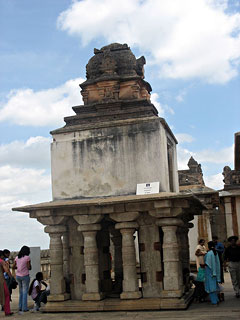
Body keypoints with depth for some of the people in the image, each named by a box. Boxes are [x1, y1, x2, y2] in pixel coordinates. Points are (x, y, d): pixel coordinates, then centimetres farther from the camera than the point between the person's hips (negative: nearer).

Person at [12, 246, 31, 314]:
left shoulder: (17, 257, 6)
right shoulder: (27, 257, -9)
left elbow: (13, 267, 8)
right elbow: (29, 268, -11)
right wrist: (30, 266, 10)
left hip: (18, 276, 5)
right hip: (25, 276, -5)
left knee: (21, 292, 16)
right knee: (25, 292, 2)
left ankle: (20, 307, 15)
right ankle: (24, 308, 2)